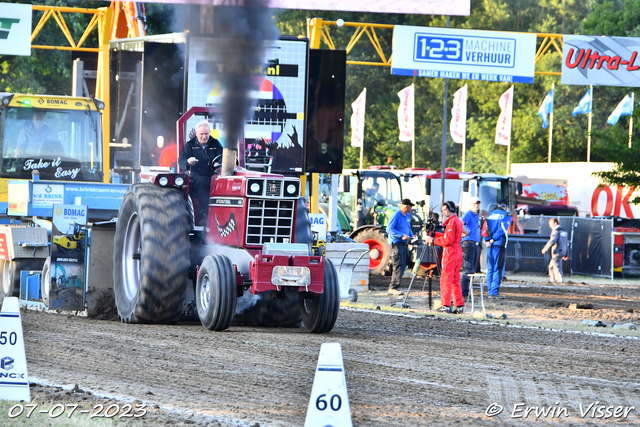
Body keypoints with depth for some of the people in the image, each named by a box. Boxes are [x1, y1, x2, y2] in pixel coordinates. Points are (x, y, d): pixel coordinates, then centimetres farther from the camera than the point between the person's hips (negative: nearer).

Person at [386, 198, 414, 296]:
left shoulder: (407, 216, 16)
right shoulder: (396, 215, -11)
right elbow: (389, 229, -17)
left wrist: (411, 236, 9)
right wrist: (402, 235, -24)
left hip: (404, 243, 9)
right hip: (396, 243, -9)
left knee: (403, 265, 7)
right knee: (399, 265, -16)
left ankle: (392, 288, 11)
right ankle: (393, 287, -16)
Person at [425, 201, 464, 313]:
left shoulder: (452, 221, -13)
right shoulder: (458, 221, 17)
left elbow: (448, 240, -18)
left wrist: (433, 240, -11)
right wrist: (434, 234, 17)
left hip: (450, 252, -10)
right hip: (458, 252, 10)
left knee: (446, 279, -7)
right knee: (455, 280, 12)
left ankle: (446, 305, -10)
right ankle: (460, 305, 9)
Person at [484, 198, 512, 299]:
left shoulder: (490, 214, 14)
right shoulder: (506, 215, 0)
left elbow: (485, 227, 4)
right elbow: (502, 229, -11)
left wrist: (487, 240, -5)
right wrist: (493, 240, -11)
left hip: (490, 245, 5)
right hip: (499, 245, -5)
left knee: (490, 268, 10)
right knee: (498, 268, -4)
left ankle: (490, 292, 10)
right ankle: (495, 291, -11)